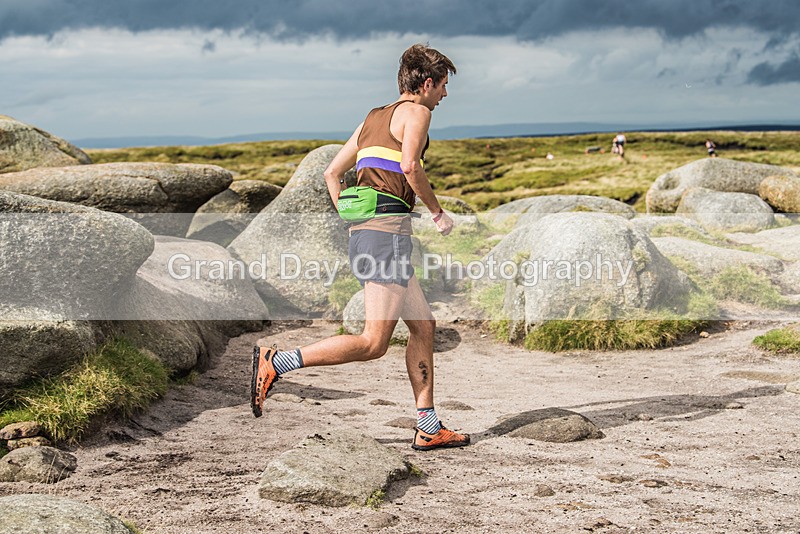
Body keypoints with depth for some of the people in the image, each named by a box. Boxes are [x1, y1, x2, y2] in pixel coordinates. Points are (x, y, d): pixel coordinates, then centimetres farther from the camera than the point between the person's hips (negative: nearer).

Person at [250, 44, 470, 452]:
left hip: (362, 233, 10)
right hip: (388, 231, -10)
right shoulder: (416, 112, 0)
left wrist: (354, 226, 23)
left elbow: (332, 173, 24)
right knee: (373, 344, -11)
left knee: (423, 326, 13)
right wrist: (438, 212, -5)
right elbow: (409, 166, -18)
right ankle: (275, 362, -14)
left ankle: (429, 429, 13)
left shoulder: (374, 118, 25)